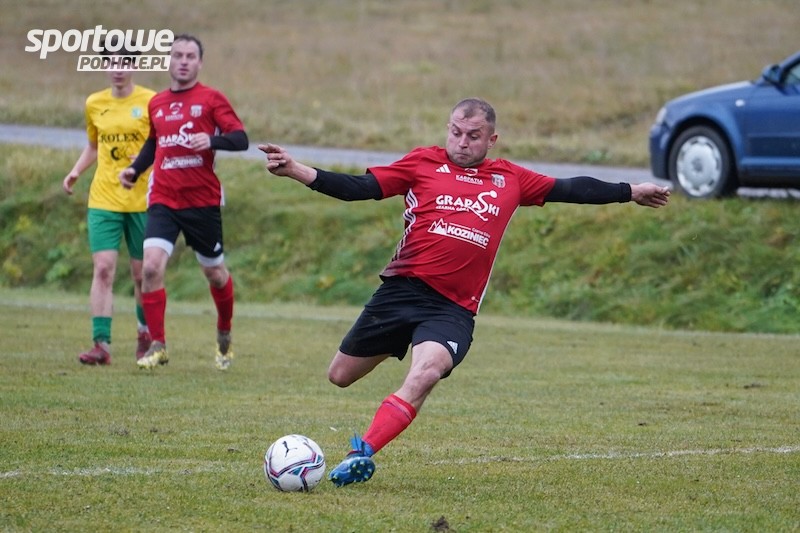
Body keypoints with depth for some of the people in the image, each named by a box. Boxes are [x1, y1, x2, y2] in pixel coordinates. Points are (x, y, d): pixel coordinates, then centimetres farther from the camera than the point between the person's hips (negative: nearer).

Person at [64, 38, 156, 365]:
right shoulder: (94, 104, 8)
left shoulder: (151, 102, -3)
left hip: (142, 200, -2)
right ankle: (101, 344, -15)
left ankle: (145, 331, 32)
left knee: (142, 273, 6)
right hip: (103, 199, 2)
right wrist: (76, 172, 6)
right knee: (103, 268, -11)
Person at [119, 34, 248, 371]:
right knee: (151, 266, -17)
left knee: (215, 273, 10)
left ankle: (224, 337, 36)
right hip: (163, 200, 3)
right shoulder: (156, 103, 11)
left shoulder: (211, 99, -2)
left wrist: (212, 140, -28)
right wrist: (134, 170, 13)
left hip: (203, 201, -3)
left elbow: (241, 139, -10)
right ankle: (157, 345, -9)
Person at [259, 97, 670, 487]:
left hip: (453, 308, -1)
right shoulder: (424, 163, 6)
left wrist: (631, 192, 26)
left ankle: (361, 454, -32)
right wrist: (294, 170, -9)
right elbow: (358, 188, 2)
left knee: (425, 374, -30)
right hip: (401, 289, 1)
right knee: (340, 376, 10)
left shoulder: (510, 180, 14)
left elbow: (568, 189, 23)